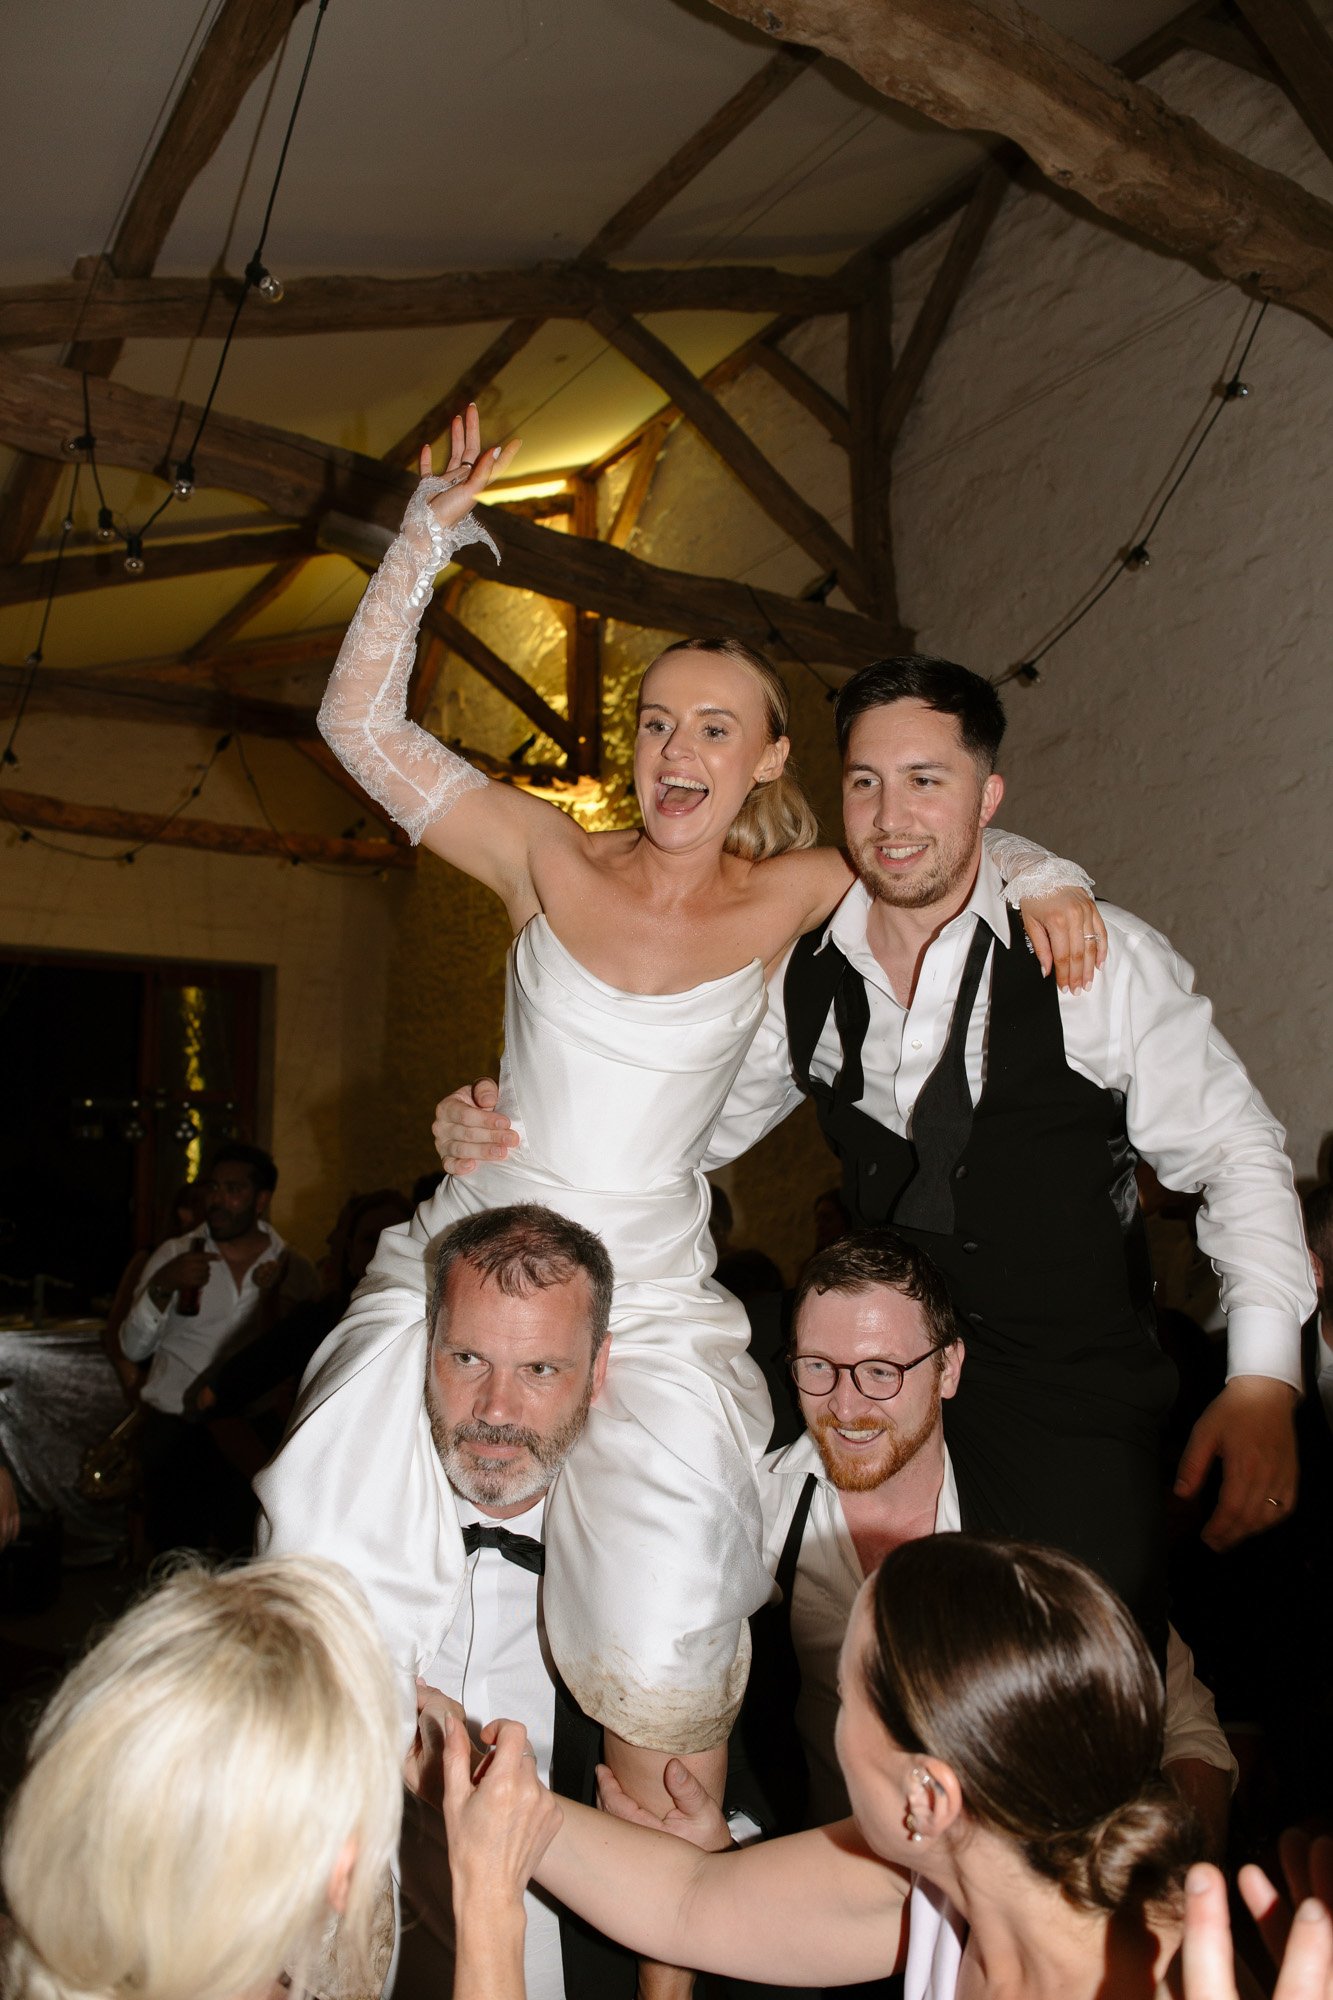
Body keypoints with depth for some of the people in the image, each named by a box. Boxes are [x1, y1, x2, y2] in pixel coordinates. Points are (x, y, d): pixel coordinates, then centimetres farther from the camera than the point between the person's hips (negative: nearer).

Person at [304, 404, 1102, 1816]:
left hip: (653, 1305, 0)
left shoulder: (788, 898, 1)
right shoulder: (550, 860, 1)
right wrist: (430, 534, -6)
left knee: (666, 1668, -15)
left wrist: (1048, 889, -6)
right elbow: (359, 721, 0)